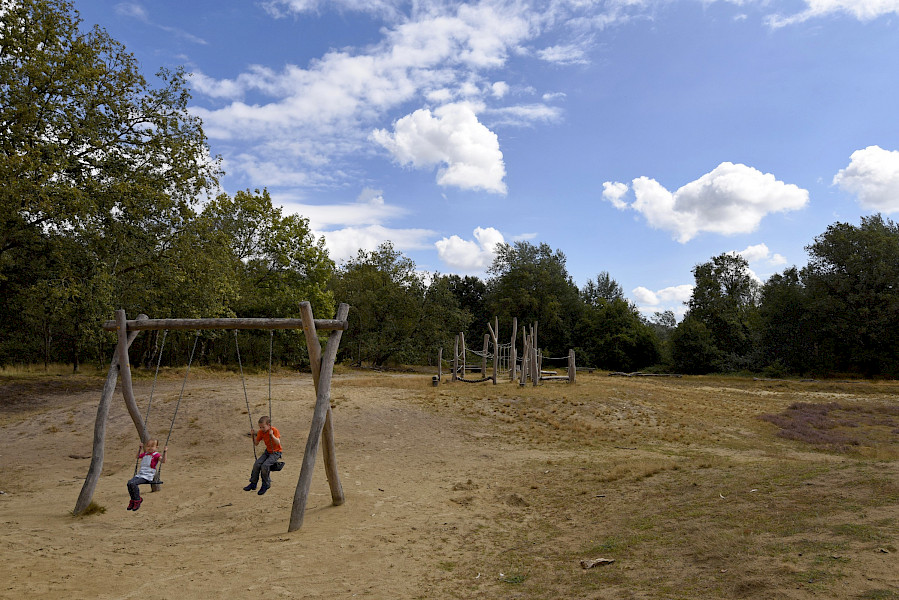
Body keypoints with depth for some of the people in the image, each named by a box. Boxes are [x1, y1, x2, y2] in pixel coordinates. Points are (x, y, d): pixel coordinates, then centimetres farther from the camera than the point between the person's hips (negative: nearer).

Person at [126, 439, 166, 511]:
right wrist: (140, 448, 33)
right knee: (129, 482, -16)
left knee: (133, 483, -25)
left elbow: (163, 460, -19)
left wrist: (164, 452, -31)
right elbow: (138, 457, 40)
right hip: (140, 474, 7)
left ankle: (137, 500, -7)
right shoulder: (145, 454, 19)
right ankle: (133, 500, 0)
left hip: (147, 476, -7)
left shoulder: (156, 455, -2)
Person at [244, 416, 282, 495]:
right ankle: (253, 483, 5)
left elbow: (278, 442, -29)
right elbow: (256, 444, 5)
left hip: (276, 453, -6)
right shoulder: (261, 432, 0)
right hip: (267, 451, 6)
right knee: (256, 464, -13)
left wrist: (272, 435, -40)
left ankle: (266, 485, -3)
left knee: (264, 466, -24)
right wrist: (253, 435, -9)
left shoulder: (274, 431, -18)